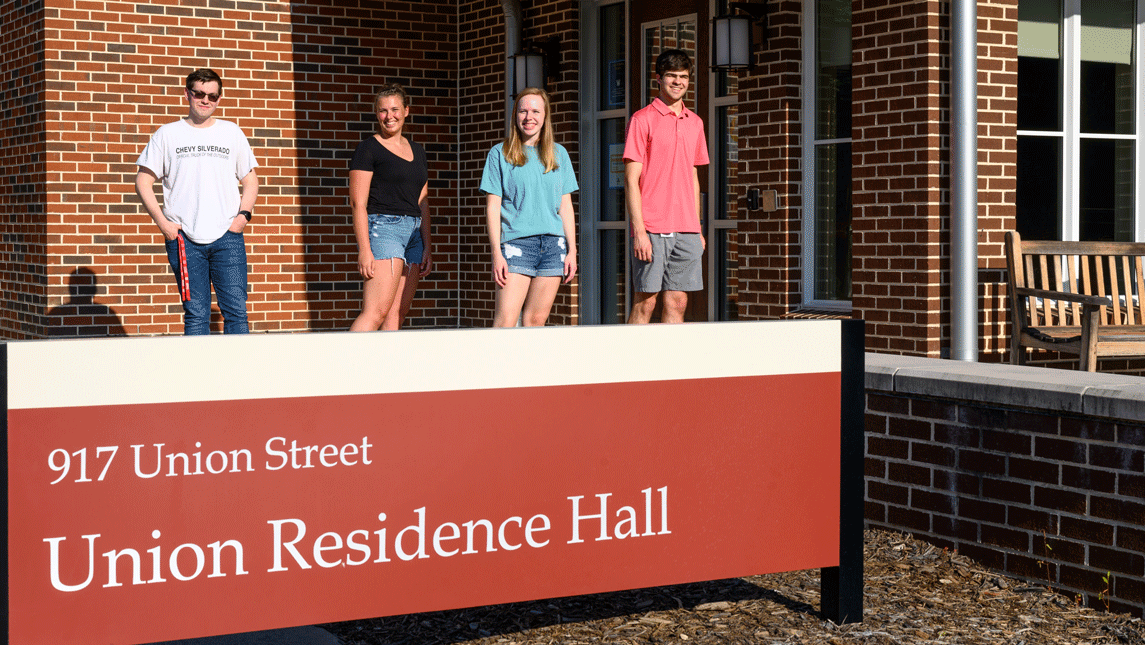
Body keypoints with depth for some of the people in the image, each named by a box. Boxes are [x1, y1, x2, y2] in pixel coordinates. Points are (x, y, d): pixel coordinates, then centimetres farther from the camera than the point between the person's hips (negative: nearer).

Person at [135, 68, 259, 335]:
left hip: (228, 236, 1)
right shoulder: (167, 134, 9)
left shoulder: (232, 133, 14)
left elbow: (250, 180, 18)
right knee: (196, 313, 0)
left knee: (236, 310, -6)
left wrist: (244, 214, 1)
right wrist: (162, 222, -4)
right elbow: (143, 182, 8)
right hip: (184, 239, -1)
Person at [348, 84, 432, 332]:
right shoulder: (368, 148, -1)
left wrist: (426, 248, 14)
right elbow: (358, 203, -7)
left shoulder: (417, 151, 19)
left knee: (397, 315, 0)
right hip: (382, 228, -7)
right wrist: (364, 250, -16)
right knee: (377, 311, -18)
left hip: (413, 233, 7)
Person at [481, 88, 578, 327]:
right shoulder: (500, 154, 5)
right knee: (505, 321, -13)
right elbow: (493, 207, 2)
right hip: (517, 243, -3)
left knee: (536, 320, 1)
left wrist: (572, 250, 7)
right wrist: (496, 253, -7)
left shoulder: (558, 154, 14)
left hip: (553, 244, 3)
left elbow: (566, 206, 15)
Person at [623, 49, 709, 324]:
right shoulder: (642, 119, -2)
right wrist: (639, 230, -14)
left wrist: (698, 228, 16)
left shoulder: (695, 122, 16)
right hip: (652, 228, -5)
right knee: (645, 302, -4)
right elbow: (631, 179, -6)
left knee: (678, 301, 4)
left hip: (686, 229, 5)